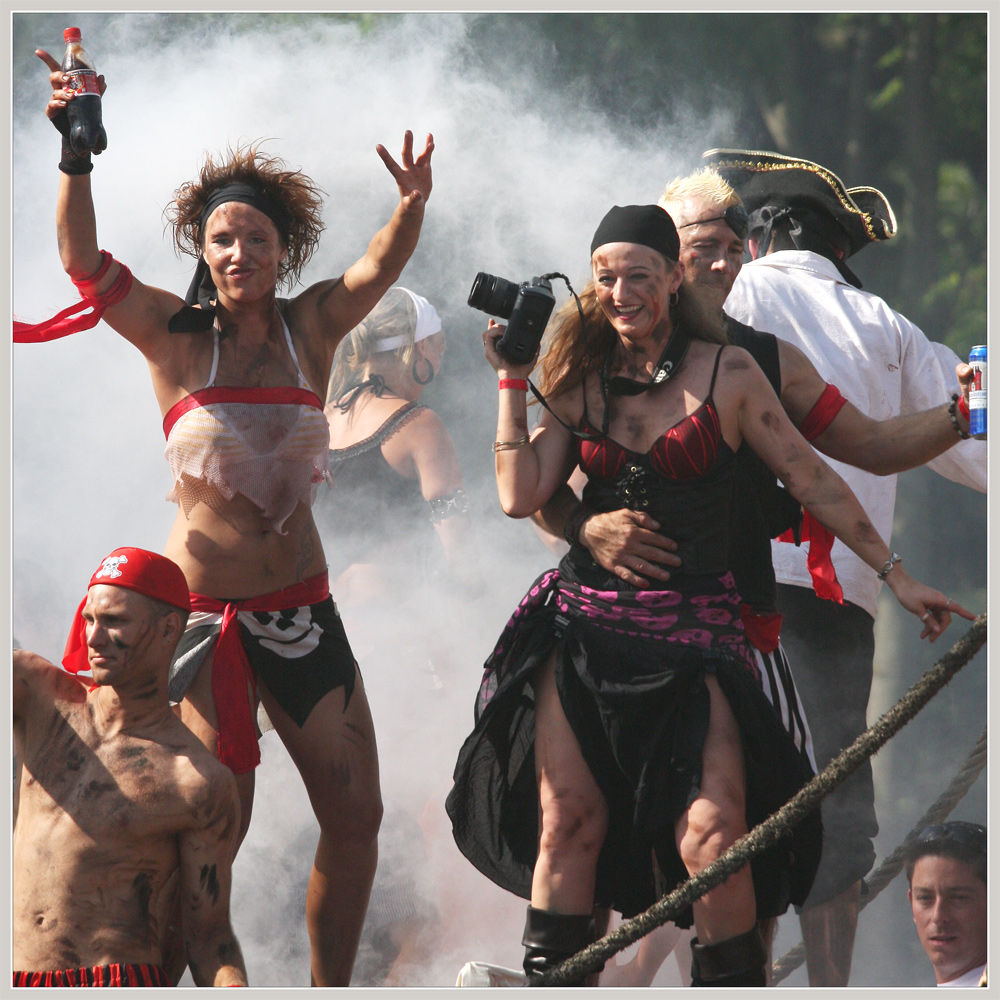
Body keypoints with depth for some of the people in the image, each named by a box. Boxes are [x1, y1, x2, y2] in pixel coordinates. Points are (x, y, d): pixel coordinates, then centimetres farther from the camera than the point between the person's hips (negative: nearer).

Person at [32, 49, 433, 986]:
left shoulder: (311, 328, 6)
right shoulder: (175, 336, -2)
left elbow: (382, 262, -9)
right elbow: (83, 260, -15)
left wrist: (412, 205, -31)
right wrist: (77, 156, -30)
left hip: (300, 606, 3)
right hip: (201, 611, -3)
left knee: (355, 812, 3)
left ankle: (329, 990, 17)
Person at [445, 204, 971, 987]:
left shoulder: (726, 371, 0)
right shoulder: (580, 382, 8)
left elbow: (811, 481, 5)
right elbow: (521, 496, -1)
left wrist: (895, 575, 5)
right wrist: (512, 378, 0)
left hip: (691, 635, -2)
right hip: (584, 627, 2)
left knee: (712, 835, -15)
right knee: (568, 821, -6)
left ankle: (734, 982, -2)